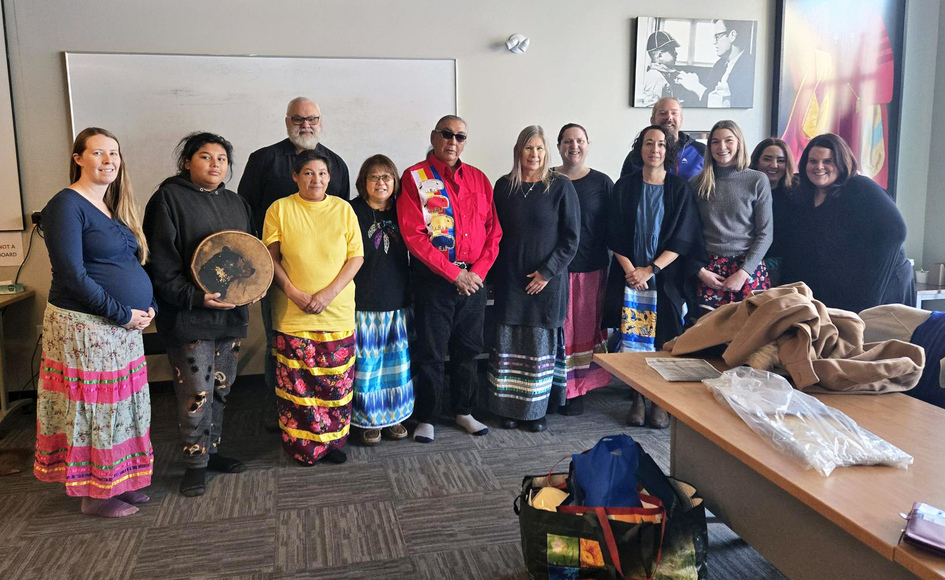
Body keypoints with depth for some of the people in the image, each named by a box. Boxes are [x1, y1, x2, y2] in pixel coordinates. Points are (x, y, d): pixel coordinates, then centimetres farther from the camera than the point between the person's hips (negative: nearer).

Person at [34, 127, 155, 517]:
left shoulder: (115, 208, 14)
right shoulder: (67, 205, -11)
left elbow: (135, 263, 17)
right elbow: (72, 276, -19)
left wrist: (149, 306, 1)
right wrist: (123, 313, -17)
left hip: (125, 325, 8)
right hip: (85, 325, -8)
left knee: (124, 406, 13)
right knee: (93, 409, 2)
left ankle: (119, 482, 27)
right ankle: (94, 495, 17)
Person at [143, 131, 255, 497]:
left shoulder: (236, 203, 14)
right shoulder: (170, 198, -5)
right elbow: (162, 263, -11)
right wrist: (196, 298, -20)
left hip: (230, 312, 6)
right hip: (189, 315, -6)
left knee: (221, 388, 14)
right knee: (196, 392, -3)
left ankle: (212, 450, 29)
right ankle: (196, 463, 12)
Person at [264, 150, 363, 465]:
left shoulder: (343, 209, 4)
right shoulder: (279, 209, 2)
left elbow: (356, 257, 1)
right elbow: (270, 258, 2)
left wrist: (328, 293, -10)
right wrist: (293, 292, -12)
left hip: (338, 312, 1)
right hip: (292, 314, -1)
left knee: (336, 382, 5)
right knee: (296, 383, 2)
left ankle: (332, 441, 23)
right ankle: (301, 445, 19)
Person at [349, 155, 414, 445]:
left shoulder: (400, 212, 8)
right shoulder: (353, 211, -3)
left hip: (397, 301, 4)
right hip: (363, 302, -4)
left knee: (396, 362, 10)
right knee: (366, 363, 1)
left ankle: (393, 416, 25)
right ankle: (369, 420, 17)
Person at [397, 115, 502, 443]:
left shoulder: (478, 179, 9)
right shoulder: (414, 178, -4)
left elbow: (493, 231, 8)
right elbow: (413, 235, -12)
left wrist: (478, 271, -7)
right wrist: (454, 273, -15)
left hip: (473, 279, 4)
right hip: (433, 279, -4)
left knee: (467, 350, 13)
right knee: (430, 353, 3)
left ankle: (463, 411, 29)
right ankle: (426, 418, 18)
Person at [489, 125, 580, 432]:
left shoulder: (561, 187, -3)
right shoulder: (504, 186, 6)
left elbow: (571, 237, -5)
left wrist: (547, 272, -10)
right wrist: (498, 268, 4)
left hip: (547, 280, -2)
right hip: (510, 280, 3)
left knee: (542, 345, 3)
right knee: (509, 344, 4)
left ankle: (538, 409, 16)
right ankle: (510, 408, 16)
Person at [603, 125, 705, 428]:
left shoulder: (680, 189, 4)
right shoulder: (625, 187, 7)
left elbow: (682, 239, -2)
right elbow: (615, 237, 3)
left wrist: (650, 270, -11)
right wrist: (630, 270, -10)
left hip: (666, 276, 0)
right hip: (630, 274, 1)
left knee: (663, 338, 0)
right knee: (633, 338, 0)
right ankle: (638, 399, 11)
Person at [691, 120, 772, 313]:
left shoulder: (758, 180, 2)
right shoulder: (696, 183, 6)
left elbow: (765, 233, 0)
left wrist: (743, 273, -8)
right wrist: (700, 271, -4)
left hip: (748, 269, -1)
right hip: (709, 271, 1)